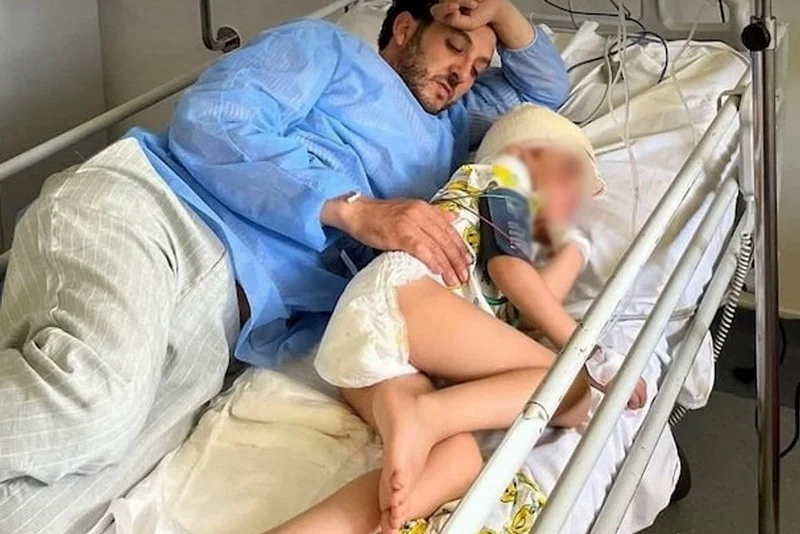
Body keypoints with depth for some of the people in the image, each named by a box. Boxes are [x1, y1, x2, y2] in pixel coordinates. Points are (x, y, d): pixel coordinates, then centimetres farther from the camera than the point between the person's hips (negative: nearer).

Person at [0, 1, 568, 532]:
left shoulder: (443, 131, 36)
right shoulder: (328, 47, 16)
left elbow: (545, 87, 45)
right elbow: (209, 122, -2)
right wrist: (355, 210, -11)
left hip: (218, 324, 5)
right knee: (90, 397, -39)